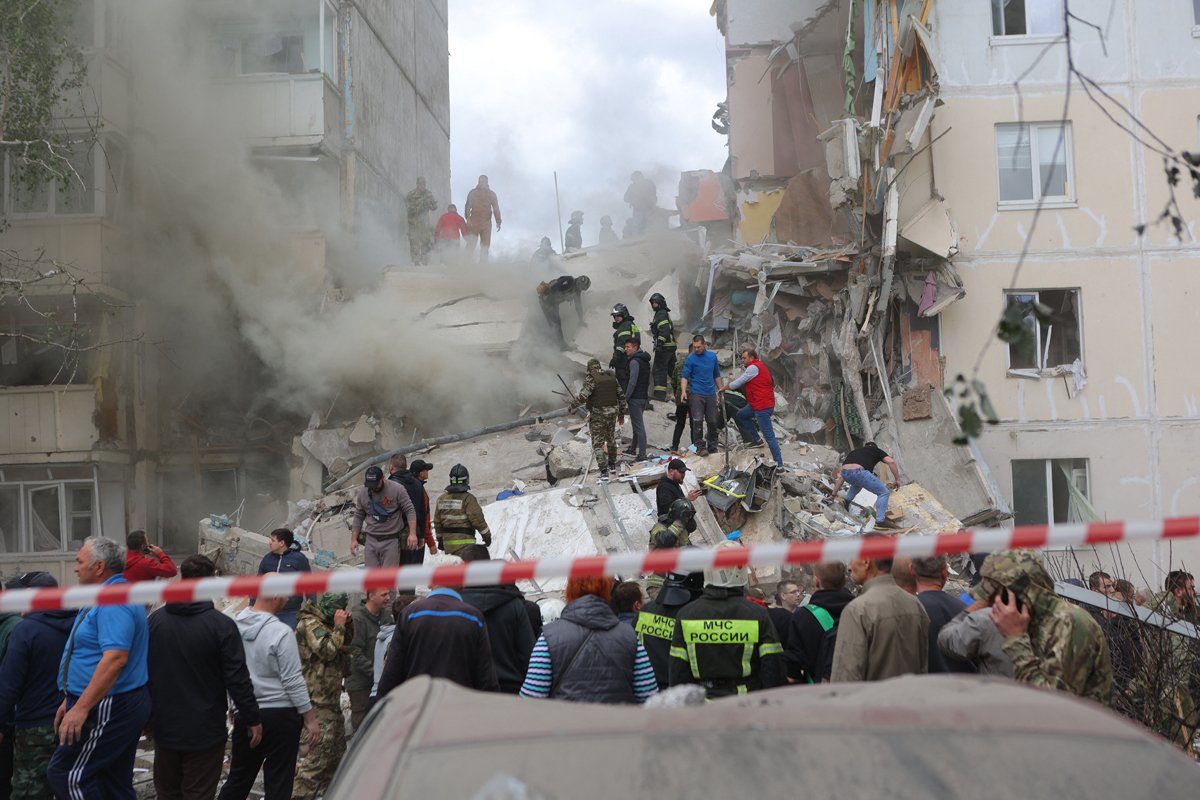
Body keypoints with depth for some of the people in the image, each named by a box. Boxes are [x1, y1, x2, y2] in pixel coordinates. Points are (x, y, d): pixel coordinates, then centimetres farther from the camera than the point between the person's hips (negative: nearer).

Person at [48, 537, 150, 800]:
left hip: (108, 709, -11)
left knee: (65, 775, -7)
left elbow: (115, 658, -29)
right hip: (124, 704, 11)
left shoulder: (113, 601, -19)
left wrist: (81, 708, -29)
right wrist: (71, 700, 21)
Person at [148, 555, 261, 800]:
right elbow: (237, 678, -15)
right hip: (204, 731, -4)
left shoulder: (155, 620, -1)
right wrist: (252, 719, -4)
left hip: (164, 727, 4)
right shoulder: (221, 625, -16)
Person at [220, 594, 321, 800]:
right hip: (280, 714, -5)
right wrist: (310, 717, -7)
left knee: (238, 777, 15)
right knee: (278, 782, 3)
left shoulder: (234, 625, 0)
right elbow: (293, 681, -15)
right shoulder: (281, 633, -17)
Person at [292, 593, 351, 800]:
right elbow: (327, 650, -22)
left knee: (337, 749, 18)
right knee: (320, 751, -15)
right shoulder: (310, 624, -13)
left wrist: (348, 625, 8)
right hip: (319, 700, -11)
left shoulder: (325, 623, 17)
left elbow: (346, 643, 24)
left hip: (331, 698, 11)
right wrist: (338, 626, -14)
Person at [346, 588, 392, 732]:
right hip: (360, 683, -6)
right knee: (361, 725, 0)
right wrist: (374, 671, -22)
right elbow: (356, 654, -17)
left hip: (379, 682, 6)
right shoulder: (358, 618, -15)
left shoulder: (386, 614, 6)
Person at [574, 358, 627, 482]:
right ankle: (612, 464, 40)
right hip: (612, 412, 6)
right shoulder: (611, 377, 7)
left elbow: (583, 397, -21)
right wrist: (622, 413, 19)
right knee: (611, 439, 24)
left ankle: (603, 471, -10)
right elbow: (621, 395, 10)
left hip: (598, 415, -6)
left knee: (598, 443, -2)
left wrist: (575, 399, 1)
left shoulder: (591, 379, -13)